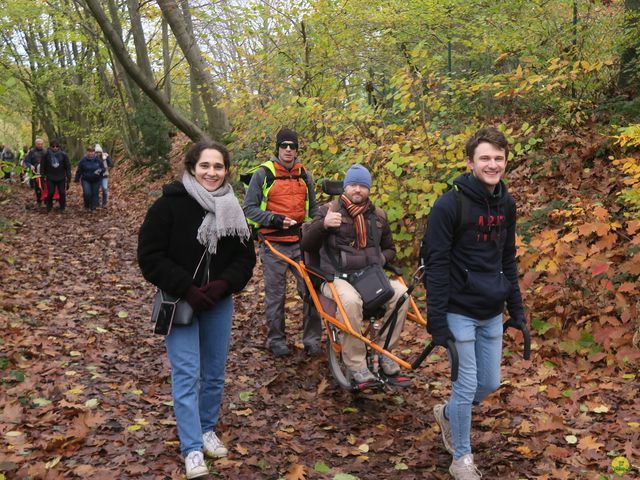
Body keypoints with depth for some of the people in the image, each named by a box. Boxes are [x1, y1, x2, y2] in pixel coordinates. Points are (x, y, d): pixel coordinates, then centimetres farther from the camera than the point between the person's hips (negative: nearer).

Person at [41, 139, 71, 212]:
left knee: (62, 193, 3)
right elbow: (43, 166, 3)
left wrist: (68, 177, -3)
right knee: (50, 193, -1)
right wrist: (43, 175, 0)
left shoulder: (63, 154, -5)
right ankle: (49, 206, 22)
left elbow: (68, 166, -1)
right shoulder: (46, 155, -5)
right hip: (50, 178, 0)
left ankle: (62, 208, 18)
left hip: (61, 178, 0)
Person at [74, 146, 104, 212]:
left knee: (95, 193, 4)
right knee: (87, 193, -13)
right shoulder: (83, 160, -5)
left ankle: (93, 208, 16)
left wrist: (100, 171, -20)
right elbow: (79, 171, 1)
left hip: (96, 181, 2)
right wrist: (77, 179, 3)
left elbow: (103, 169, 3)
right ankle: (87, 206, 13)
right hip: (86, 180, -1)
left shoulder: (98, 160, -2)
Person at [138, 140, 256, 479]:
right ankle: (192, 448, 4)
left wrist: (223, 285, -13)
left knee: (214, 372, 13)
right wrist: (187, 290, -18)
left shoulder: (232, 209, 1)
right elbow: (150, 256, -13)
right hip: (180, 302, -4)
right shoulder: (169, 204, -13)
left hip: (220, 303, 4)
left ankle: (208, 429, 32)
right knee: (187, 374, -5)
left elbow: (246, 257, 5)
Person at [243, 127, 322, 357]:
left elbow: (313, 209, 24)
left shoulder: (304, 175, 12)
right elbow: (249, 209, -4)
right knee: (275, 294, 5)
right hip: (274, 245, -3)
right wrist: (274, 219, -17)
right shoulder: (263, 174, -2)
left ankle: (312, 338, 11)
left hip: (301, 242, 4)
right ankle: (276, 340, 19)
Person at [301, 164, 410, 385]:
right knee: (350, 300, -38)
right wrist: (323, 224, -19)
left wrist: (381, 258, 3)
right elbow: (306, 244, -1)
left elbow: (390, 249, 27)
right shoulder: (329, 210, 5)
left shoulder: (378, 215, 16)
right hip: (337, 277, -4)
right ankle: (355, 364, -25)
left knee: (402, 293, -25)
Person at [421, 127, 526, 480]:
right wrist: (436, 318, -17)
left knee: (490, 383, 13)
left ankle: (447, 413, 42)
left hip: (492, 312, 7)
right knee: (468, 385, 0)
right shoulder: (450, 205, -15)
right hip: (460, 311, -6)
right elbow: (436, 264, -15)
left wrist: (516, 306, 14)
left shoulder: (506, 204, 6)